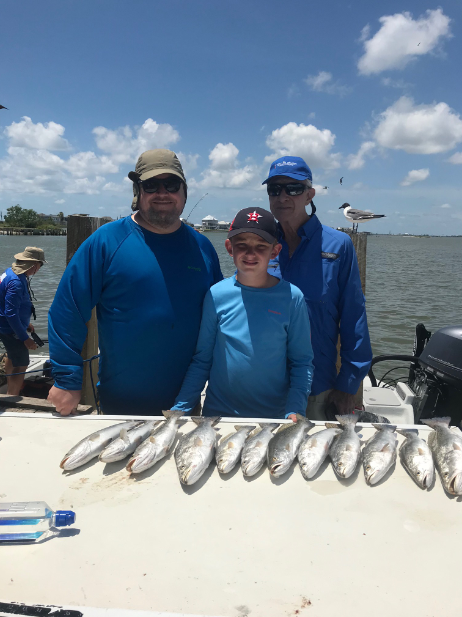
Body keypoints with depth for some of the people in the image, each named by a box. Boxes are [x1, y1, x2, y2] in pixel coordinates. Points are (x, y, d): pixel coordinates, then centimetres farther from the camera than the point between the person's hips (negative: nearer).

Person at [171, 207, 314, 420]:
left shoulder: (291, 297, -8)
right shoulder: (217, 295, -5)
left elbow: (301, 363, -3)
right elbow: (201, 360, 0)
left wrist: (295, 410, -14)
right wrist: (180, 409, -5)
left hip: (275, 416, 0)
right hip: (217, 414, 1)